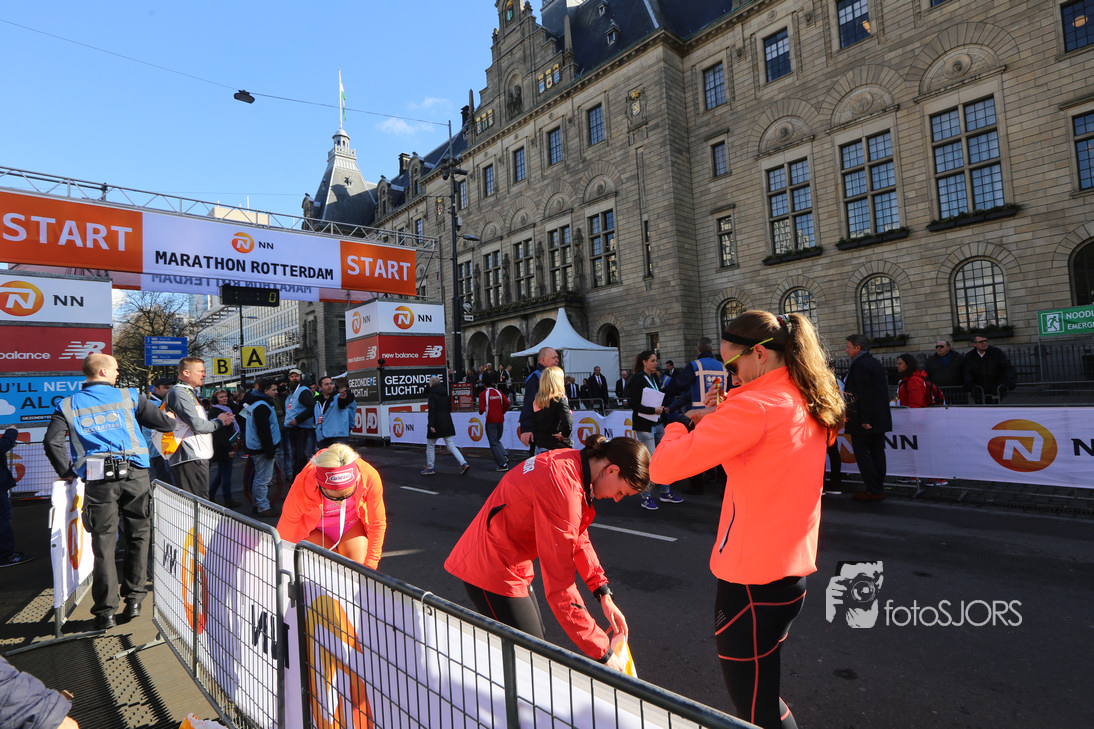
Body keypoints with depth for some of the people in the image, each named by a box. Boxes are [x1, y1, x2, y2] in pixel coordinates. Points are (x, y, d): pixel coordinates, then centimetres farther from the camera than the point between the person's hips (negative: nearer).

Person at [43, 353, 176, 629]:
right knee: (139, 536, 12)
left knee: (103, 542, 6)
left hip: (98, 480, 1)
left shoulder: (69, 405, 10)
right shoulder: (129, 397, 7)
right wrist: (170, 419, 29)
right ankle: (134, 599, 17)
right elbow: (165, 423, 5)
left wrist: (67, 472, 10)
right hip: (135, 474, -1)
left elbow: (52, 441, -2)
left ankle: (105, 610, 9)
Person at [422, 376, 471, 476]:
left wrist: (431, 425, -20)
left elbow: (432, 410, -18)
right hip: (447, 422, 6)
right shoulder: (446, 394, 10)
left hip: (436, 423, -6)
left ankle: (429, 468, 19)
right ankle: (463, 463, -9)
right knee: (451, 446, 6)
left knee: (430, 446, 11)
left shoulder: (432, 394, -10)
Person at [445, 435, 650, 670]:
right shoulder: (562, 487, -31)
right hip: (492, 571, -10)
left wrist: (604, 594, 4)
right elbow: (559, 584, -29)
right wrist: (602, 653, -21)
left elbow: (578, 537, 10)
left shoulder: (573, 463, -2)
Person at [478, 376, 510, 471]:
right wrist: (502, 412, 8)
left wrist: (481, 412, 10)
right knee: (497, 440, 22)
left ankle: (503, 464, -2)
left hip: (491, 421, -5)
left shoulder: (483, 394, -6)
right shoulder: (498, 392, 6)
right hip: (500, 420, 5)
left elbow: (482, 409, -13)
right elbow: (507, 402, -5)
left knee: (494, 443, 2)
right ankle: (505, 455, -1)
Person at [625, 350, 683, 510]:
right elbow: (635, 405, -14)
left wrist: (663, 408, 5)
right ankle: (646, 498, 5)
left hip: (658, 423, 8)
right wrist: (654, 410, -19)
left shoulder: (654, 378, 14)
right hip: (645, 425, -8)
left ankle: (666, 493, 21)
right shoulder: (637, 380, -10)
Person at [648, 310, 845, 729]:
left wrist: (685, 421, -5)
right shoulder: (807, 404, 5)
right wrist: (719, 416, 3)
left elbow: (662, 467, -24)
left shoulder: (755, 405, -22)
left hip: (751, 577, -9)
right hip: (793, 567, 9)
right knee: (762, 691, 27)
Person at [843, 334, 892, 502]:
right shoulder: (875, 363, 16)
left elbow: (864, 393, -21)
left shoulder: (860, 365, -15)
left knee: (862, 452, -4)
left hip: (864, 420, -10)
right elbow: (882, 391, 20)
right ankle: (879, 489, 18)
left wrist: (864, 419, -20)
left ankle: (873, 490, -2)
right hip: (880, 419, 10)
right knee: (877, 452, 12)